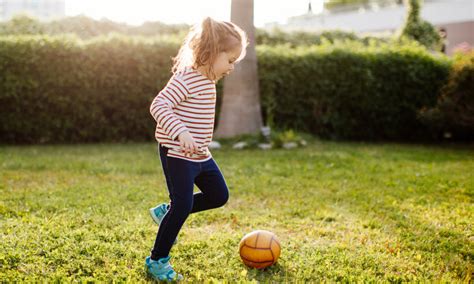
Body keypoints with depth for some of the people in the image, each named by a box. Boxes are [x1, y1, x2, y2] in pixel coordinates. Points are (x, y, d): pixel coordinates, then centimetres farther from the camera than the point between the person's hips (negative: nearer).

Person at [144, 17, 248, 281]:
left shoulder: (208, 80, 11)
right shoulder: (186, 79, -19)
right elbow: (158, 105, -28)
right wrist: (180, 132, -39)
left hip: (200, 155, 10)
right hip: (178, 155, -9)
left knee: (219, 196, 13)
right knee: (183, 205, -8)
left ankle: (166, 212, 26)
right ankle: (157, 261, 8)